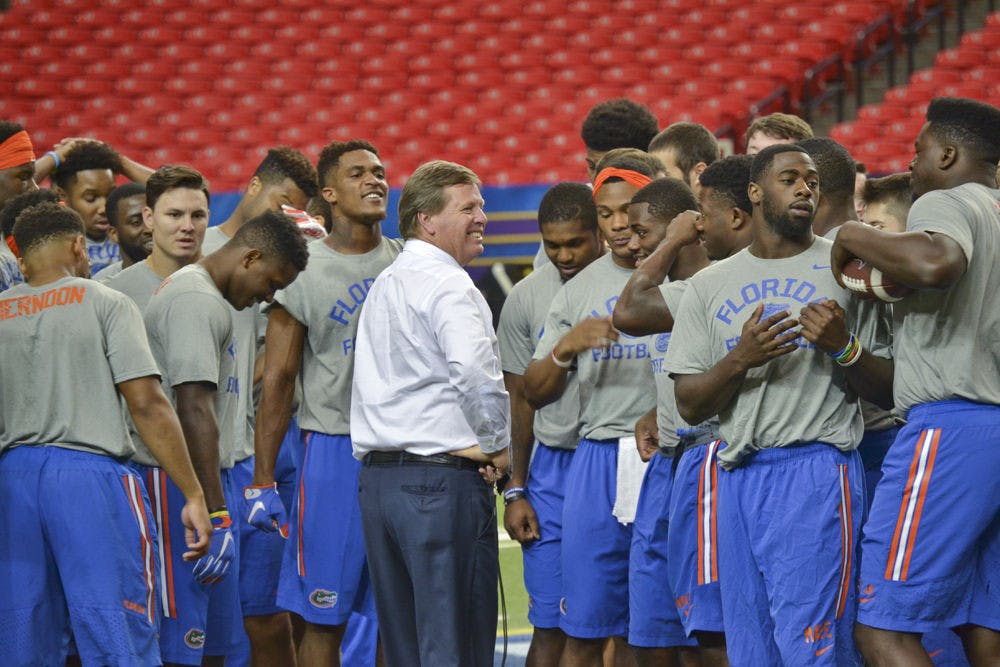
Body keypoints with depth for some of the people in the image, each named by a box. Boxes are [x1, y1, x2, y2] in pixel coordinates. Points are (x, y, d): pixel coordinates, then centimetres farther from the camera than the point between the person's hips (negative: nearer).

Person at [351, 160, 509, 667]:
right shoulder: (448, 287, -11)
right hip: (442, 476, -9)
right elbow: (478, 374, -23)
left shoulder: (383, 285, 19)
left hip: (376, 475, 9)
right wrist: (497, 446, -11)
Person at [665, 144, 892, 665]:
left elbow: (888, 391, 5)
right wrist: (740, 359, -9)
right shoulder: (709, 285, 14)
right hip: (738, 479, 4)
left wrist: (844, 348, -14)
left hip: (816, 470, -4)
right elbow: (689, 405, 9)